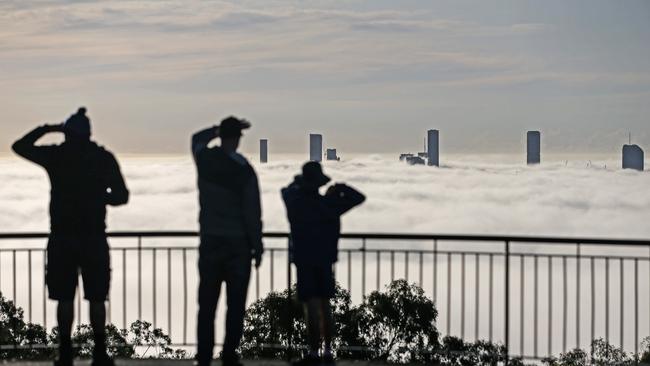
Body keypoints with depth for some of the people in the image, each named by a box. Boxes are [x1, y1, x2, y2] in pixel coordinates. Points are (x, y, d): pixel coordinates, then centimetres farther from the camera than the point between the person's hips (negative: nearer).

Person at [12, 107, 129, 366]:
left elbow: (20, 146, 14)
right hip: (94, 238, 0)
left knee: (65, 299, 4)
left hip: (62, 238, 0)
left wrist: (47, 129, 14)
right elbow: (121, 195, 1)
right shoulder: (103, 158, 0)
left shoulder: (55, 156, -1)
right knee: (96, 298, 6)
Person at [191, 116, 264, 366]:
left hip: (210, 242, 3)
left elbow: (197, 137, 25)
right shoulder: (244, 170, -12)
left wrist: (223, 128, 22)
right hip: (238, 244, -3)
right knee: (235, 305, 3)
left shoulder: (204, 158, -1)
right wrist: (257, 247, -2)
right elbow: (252, 213, -10)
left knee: (207, 304, 6)